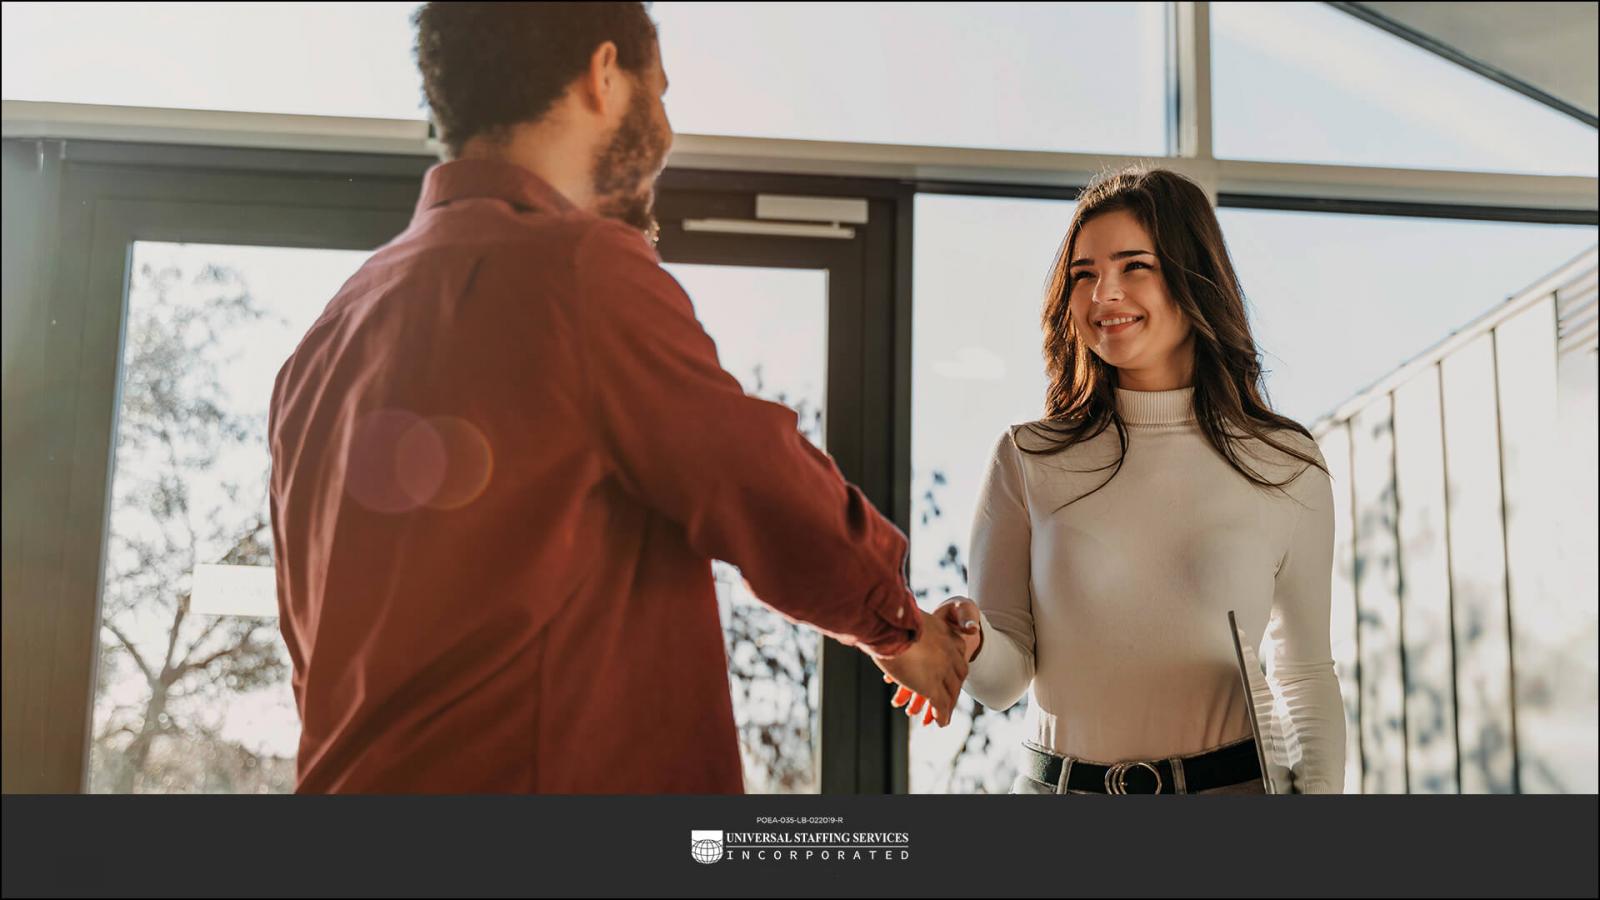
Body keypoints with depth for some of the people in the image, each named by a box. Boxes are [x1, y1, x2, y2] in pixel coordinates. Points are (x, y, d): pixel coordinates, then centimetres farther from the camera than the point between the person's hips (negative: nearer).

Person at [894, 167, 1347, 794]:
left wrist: (1320, 785, -7)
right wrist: (974, 642, -24)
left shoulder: (1287, 467, -1)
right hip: (1058, 786, 1)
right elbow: (1005, 680, -3)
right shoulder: (1026, 460, -2)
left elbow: (1308, 672, 8)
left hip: (1230, 786, 0)